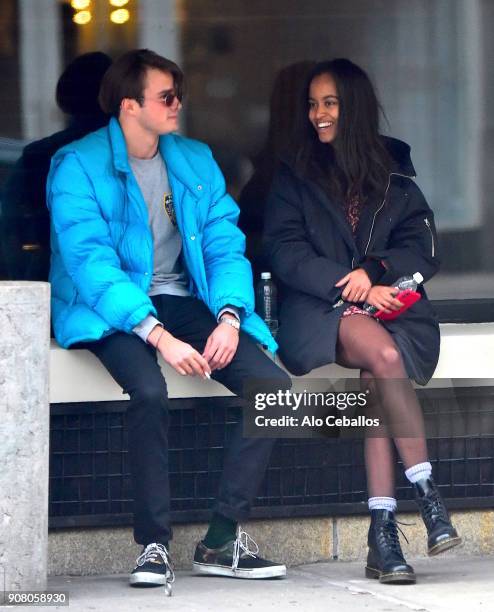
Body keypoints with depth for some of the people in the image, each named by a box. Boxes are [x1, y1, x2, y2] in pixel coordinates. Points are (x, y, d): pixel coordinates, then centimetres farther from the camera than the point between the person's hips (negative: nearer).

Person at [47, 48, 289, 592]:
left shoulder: (196, 160, 11)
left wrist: (229, 317, -15)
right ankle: (153, 544, -24)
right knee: (149, 390, -36)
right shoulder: (78, 166, -8)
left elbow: (225, 246, 7)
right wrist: (159, 336, -30)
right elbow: (90, 263, -19)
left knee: (273, 386, -17)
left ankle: (222, 539, -11)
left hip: (182, 303, 6)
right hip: (113, 312, -5)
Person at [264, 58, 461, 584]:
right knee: (383, 352, -35)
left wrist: (373, 271, -13)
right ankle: (426, 494, -34)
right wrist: (353, 286, -13)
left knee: (376, 378, -33)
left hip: (388, 302, 1)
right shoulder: (294, 176, 13)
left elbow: (422, 249, 7)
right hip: (319, 311, -1)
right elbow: (287, 255, 0)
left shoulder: (394, 175, 17)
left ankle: (382, 530, -37)